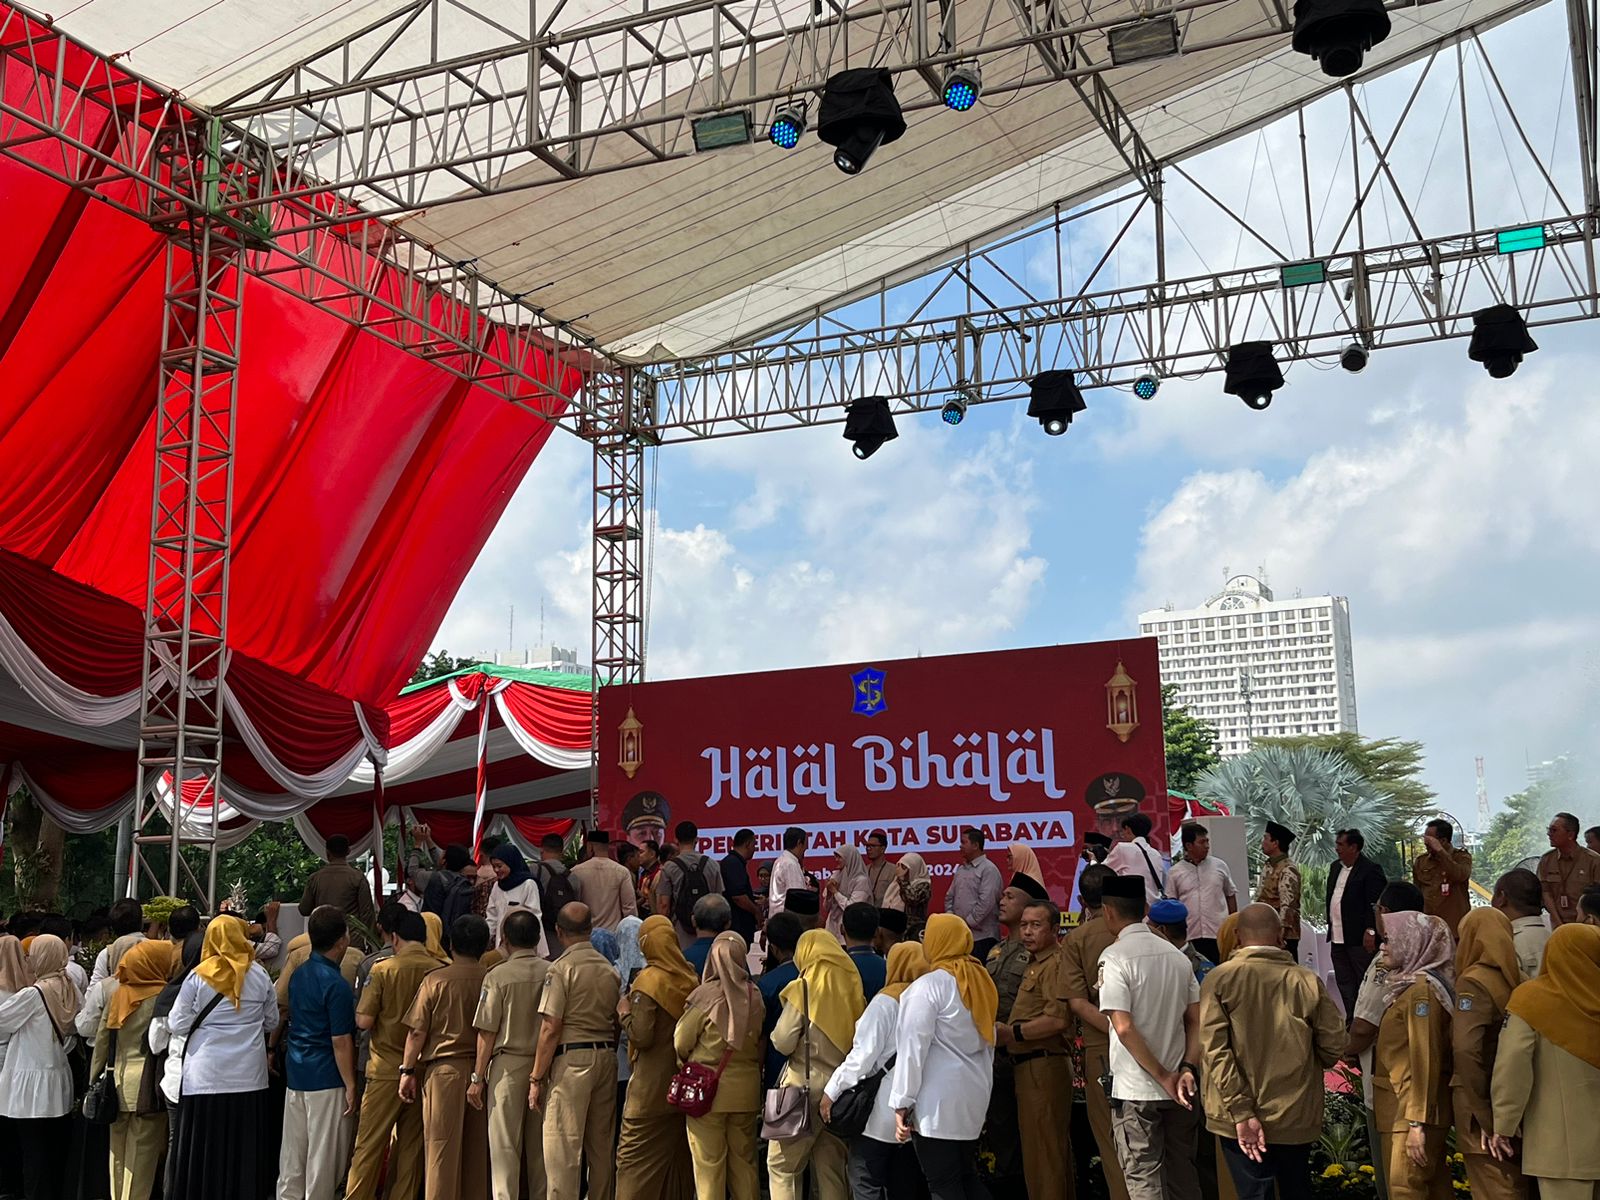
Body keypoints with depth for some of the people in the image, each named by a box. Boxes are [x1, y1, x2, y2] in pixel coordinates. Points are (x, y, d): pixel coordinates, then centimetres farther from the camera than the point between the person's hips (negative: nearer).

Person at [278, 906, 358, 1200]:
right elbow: (341, 1042, -18)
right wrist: (351, 1086, -12)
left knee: (293, 1151, 14)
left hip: (295, 1074, 8)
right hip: (326, 1079, -8)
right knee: (323, 1156, 2)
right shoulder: (336, 985, -18)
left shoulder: (299, 975, 7)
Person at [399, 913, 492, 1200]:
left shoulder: (435, 980, -7)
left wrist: (407, 1071, 3)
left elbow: (417, 1031, -6)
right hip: (481, 1069, 3)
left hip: (444, 1068, -3)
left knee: (442, 1145, 3)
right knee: (477, 1145, 12)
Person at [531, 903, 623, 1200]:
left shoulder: (562, 967, -8)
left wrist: (537, 1078, -7)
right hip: (607, 1056, 7)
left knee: (563, 1149, -5)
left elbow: (551, 1029, -11)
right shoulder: (610, 969, 12)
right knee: (602, 1147, 12)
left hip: (572, 1058, -6)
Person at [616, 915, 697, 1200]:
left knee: (635, 1156, 0)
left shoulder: (648, 981, -14)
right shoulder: (691, 977, 3)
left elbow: (641, 1036, -19)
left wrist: (624, 1013, -3)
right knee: (679, 1154, 14)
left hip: (652, 1086, -6)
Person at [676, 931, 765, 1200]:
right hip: (747, 1089, 3)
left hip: (707, 1089, -3)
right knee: (744, 1161, 14)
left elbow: (681, 1043, -5)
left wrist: (690, 1064, 15)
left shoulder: (705, 996, -14)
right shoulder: (756, 997, -6)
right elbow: (762, 1045, 2)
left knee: (709, 1161, 6)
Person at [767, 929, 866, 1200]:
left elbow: (782, 1042, -11)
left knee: (782, 1165, 3)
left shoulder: (804, 989, -8)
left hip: (805, 1085, -5)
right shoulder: (852, 988, 5)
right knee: (832, 1169, 10)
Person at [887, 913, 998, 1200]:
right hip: (973, 1094, 8)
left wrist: (902, 1103, -13)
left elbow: (913, 1049, -16)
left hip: (938, 1100, -8)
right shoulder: (980, 980, 12)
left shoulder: (928, 986, -13)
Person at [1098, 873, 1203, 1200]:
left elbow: (1124, 1028, -20)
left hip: (1136, 1090, -6)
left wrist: (1163, 1077, -14)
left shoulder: (1115, 957, -13)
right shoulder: (1176, 955, 7)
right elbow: (1196, 1021, 5)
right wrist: (1187, 1070, -3)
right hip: (1178, 1087, 6)